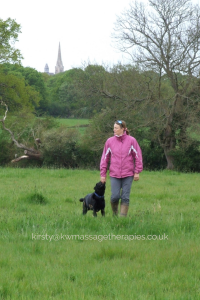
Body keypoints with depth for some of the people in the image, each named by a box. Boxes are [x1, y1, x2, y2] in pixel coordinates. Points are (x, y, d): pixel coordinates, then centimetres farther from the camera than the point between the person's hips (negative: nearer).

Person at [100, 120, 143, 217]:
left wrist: (137, 172, -2)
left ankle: (123, 217, 7)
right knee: (115, 196, -3)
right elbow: (105, 158, 8)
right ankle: (114, 214, 21)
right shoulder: (110, 141, 3)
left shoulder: (131, 140, -2)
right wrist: (103, 174, 5)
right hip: (114, 174, 1)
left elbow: (138, 156, 2)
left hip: (128, 174, -1)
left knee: (125, 197, 0)